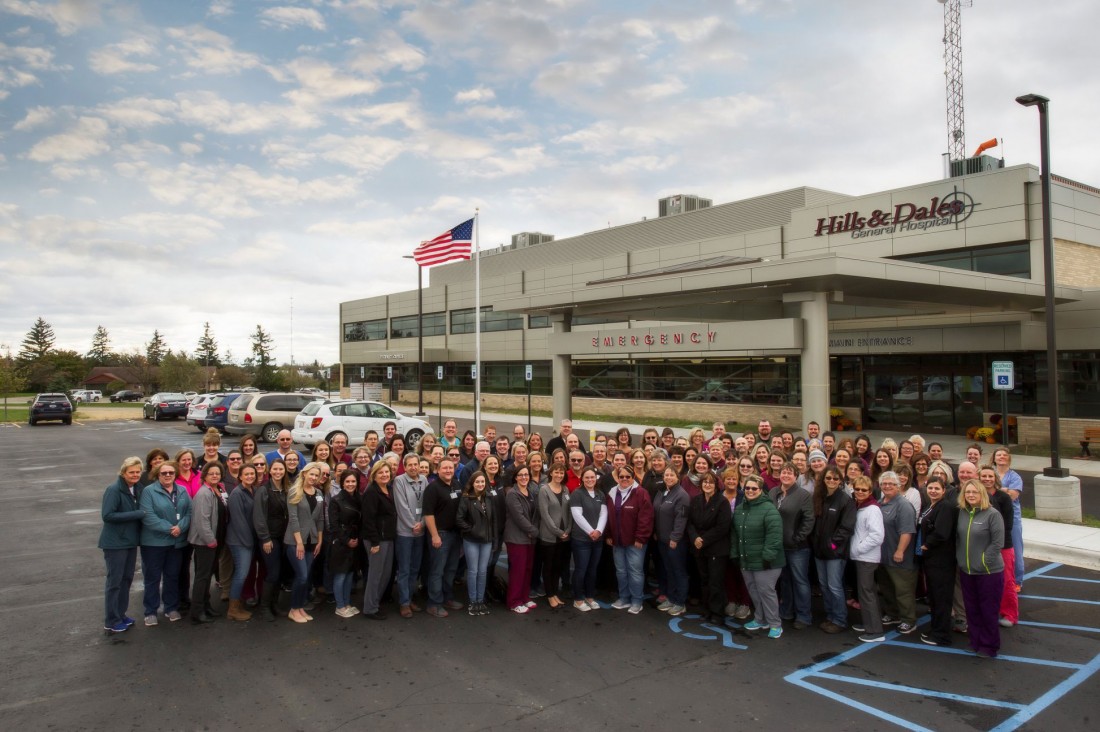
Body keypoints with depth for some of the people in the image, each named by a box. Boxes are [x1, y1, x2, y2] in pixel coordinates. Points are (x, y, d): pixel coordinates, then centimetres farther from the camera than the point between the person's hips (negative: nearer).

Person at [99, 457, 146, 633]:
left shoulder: (138, 489, 5)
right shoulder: (114, 490, -16)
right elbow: (107, 515, -22)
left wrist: (141, 515, -6)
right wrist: (137, 514, -22)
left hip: (131, 541, 7)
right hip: (115, 542, -7)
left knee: (127, 579, 14)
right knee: (114, 581, 2)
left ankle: (120, 615, 27)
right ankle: (111, 622, 14)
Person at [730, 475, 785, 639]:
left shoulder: (769, 509, -15)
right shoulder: (739, 508, 10)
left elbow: (774, 536, -21)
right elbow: (734, 533, 14)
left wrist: (768, 556, -23)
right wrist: (734, 554, 11)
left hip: (764, 561, -7)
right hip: (746, 560, 7)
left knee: (766, 591, -1)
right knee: (753, 591, 17)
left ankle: (775, 624, 13)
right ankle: (760, 619, 33)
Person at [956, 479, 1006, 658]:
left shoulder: (992, 514, -12)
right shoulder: (962, 513, 3)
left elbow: (997, 543, -14)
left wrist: (983, 561, -14)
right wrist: (961, 558, 6)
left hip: (989, 571, -5)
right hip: (966, 571, 5)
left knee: (988, 610, 5)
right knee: (972, 609, 14)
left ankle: (989, 646, 19)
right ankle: (976, 642, 28)